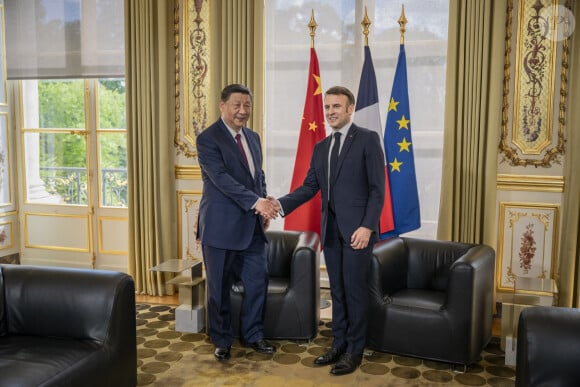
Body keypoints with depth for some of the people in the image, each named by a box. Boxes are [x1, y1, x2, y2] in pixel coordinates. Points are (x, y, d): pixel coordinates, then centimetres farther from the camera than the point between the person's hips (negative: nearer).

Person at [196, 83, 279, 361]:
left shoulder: (253, 137, 12)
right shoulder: (208, 139, -11)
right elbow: (222, 178, -22)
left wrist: (264, 209, 3)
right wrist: (256, 202, -30)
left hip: (252, 226, 6)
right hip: (221, 225, -6)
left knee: (258, 281, 9)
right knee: (219, 287, 7)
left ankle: (252, 335, 27)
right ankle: (222, 341, 24)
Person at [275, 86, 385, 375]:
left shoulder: (368, 139, -4)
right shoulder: (320, 148, 14)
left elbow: (377, 188, -10)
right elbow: (309, 187, 9)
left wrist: (367, 226, -18)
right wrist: (281, 204, -7)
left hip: (357, 228, -6)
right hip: (331, 228, 6)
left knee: (354, 289, 1)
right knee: (337, 290, 13)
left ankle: (354, 350, 15)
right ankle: (339, 345, 24)